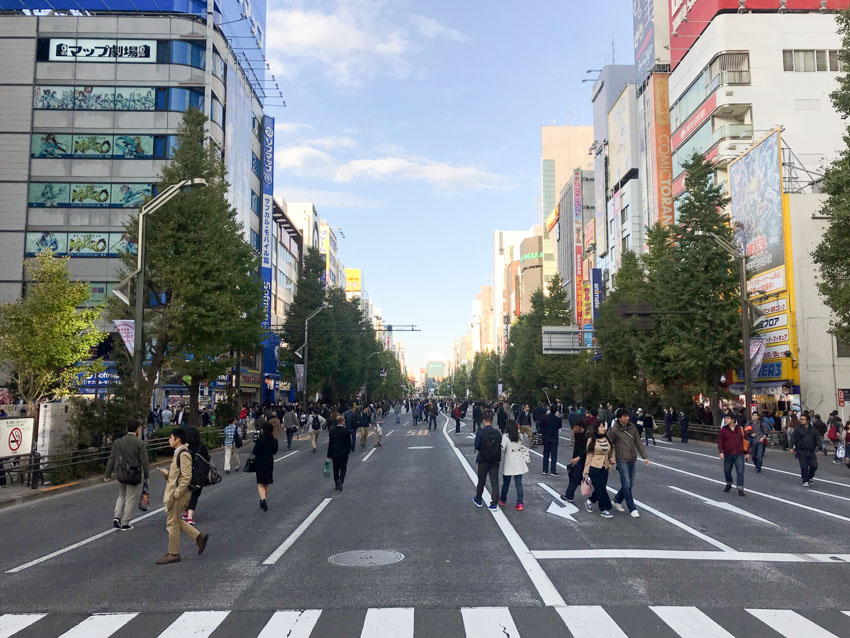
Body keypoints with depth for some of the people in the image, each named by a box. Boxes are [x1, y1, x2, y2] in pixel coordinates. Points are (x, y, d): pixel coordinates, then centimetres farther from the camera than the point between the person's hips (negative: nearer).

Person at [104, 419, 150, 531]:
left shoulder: (118, 441, -1)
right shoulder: (140, 443, -14)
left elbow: (111, 459, 3)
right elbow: (144, 462, -11)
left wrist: (107, 475, 11)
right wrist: (147, 475, 2)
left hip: (121, 474, 5)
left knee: (121, 495, 26)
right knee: (131, 499, 9)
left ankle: (116, 516, 11)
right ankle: (125, 524, 15)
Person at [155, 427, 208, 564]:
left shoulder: (184, 454, -19)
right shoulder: (179, 453, 12)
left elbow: (186, 477, -23)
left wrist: (176, 493, -22)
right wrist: (167, 473, 7)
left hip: (179, 494, -10)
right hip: (174, 493, 10)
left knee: (172, 523, 1)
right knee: (175, 521, 17)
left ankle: (173, 554, 14)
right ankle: (199, 537, 21)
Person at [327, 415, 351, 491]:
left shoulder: (332, 430, -5)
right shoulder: (346, 430, -12)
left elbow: (330, 443, -3)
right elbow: (349, 442, -7)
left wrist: (329, 456, 1)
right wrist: (348, 450, 10)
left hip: (334, 453, 2)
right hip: (344, 453, -2)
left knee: (336, 469, 14)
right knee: (343, 468, 8)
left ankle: (336, 484, 21)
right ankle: (340, 480, -16)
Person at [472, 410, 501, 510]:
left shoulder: (480, 432, -14)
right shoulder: (497, 433, -6)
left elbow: (477, 447, -14)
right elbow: (500, 446, -4)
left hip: (483, 460, -2)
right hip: (495, 461, 2)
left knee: (481, 481, 16)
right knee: (494, 482, 6)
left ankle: (478, 500, 33)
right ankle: (494, 504, 5)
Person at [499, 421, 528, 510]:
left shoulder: (505, 436, -11)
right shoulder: (519, 436, 3)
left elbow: (502, 449, -15)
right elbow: (523, 449, 7)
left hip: (509, 464, -3)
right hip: (519, 463, 3)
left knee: (506, 483, 14)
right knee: (518, 483, 4)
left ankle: (503, 500, 31)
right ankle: (520, 503, -2)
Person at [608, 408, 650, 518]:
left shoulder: (632, 427, 3)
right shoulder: (614, 430, -12)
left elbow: (638, 442, 6)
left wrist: (645, 456, 2)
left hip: (632, 460, 6)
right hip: (622, 461, -6)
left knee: (630, 484, 12)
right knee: (626, 485, -7)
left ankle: (617, 501, 31)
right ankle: (632, 509, 2)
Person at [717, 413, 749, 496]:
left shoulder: (740, 429, 2)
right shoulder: (723, 430, 1)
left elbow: (745, 441, 7)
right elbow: (720, 441, -2)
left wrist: (747, 453, 6)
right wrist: (721, 452, -14)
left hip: (739, 454, -1)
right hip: (728, 454, 1)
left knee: (740, 472, -7)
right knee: (727, 471, 11)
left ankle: (740, 489, -2)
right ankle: (728, 484, 36)